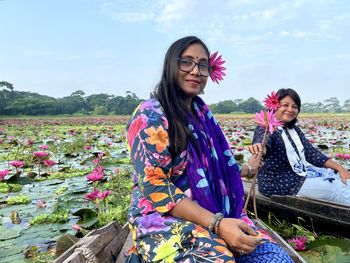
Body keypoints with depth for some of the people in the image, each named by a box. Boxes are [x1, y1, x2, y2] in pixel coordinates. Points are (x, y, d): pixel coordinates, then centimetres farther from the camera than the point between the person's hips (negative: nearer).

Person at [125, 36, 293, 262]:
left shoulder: (202, 113, 12)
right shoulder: (151, 114, -11)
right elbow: (154, 186, -18)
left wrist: (247, 169, 36)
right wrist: (217, 224, -25)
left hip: (215, 215, 7)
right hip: (164, 219, -6)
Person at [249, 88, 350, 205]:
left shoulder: (294, 129, 10)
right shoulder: (266, 128, -14)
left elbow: (312, 153, 7)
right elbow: (263, 141, -37)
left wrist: (340, 168, -5)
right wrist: (259, 148, -62)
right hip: (279, 183, -8)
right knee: (333, 187, -15)